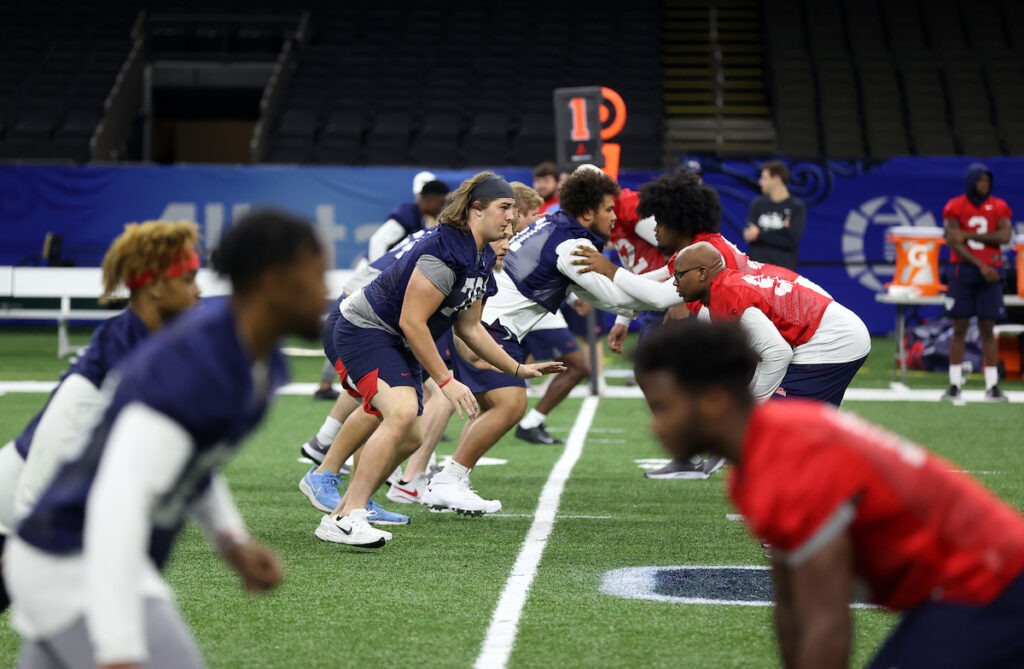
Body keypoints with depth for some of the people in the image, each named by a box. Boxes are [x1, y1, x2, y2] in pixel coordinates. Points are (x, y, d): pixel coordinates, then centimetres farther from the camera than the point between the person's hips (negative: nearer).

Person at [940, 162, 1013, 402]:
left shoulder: (999, 207, 5)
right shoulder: (954, 207, 0)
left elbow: (1005, 236, -9)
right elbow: (953, 242, -9)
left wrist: (969, 235, -14)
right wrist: (981, 266, -14)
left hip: (990, 273, 1)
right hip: (962, 271, -1)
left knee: (987, 329, 1)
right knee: (959, 328, -1)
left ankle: (992, 386, 3)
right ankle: (955, 385, 2)